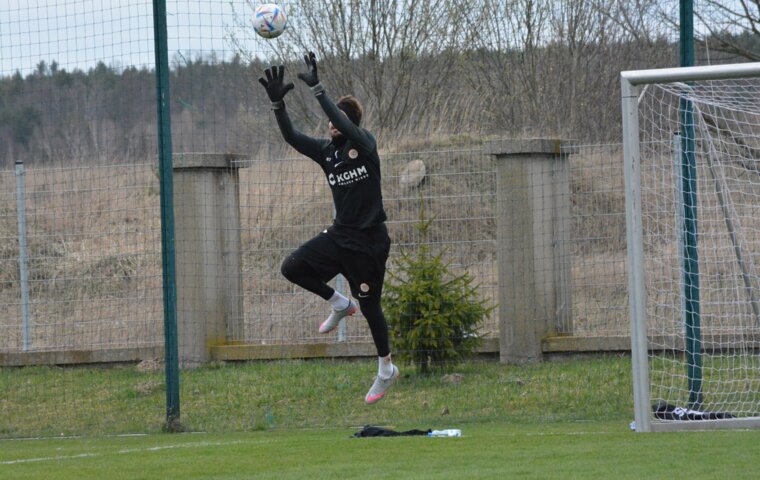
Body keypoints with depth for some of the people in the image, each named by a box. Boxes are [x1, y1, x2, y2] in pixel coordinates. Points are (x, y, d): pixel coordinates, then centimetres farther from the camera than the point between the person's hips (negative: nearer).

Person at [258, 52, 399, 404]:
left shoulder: (364, 144, -13)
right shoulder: (326, 150, 5)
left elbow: (344, 125, -32)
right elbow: (291, 136, -4)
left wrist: (317, 89, -38)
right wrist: (277, 102, -19)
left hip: (369, 241, -6)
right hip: (340, 235, 6)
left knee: (369, 307, 2)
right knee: (292, 268, -7)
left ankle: (386, 369, 23)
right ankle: (340, 304, 16)